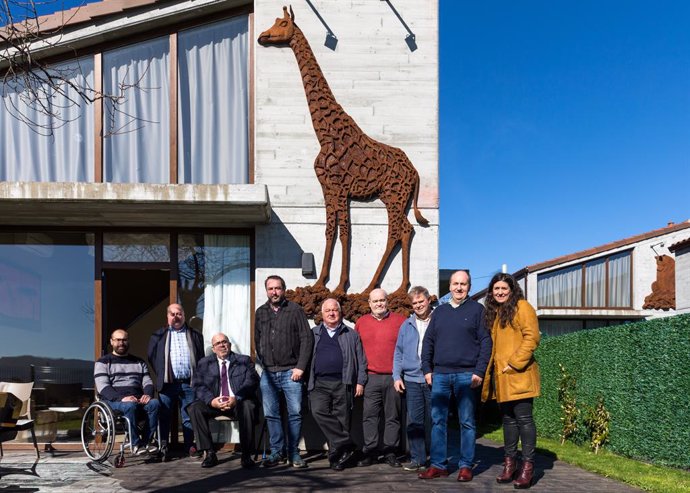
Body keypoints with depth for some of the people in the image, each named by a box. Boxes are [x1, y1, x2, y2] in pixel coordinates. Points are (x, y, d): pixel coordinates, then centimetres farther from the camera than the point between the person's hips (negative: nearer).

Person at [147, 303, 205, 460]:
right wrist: (160, 375, 3)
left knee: (189, 417, 3)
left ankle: (190, 446, 10)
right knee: (164, 416, 0)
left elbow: (201, 357, 12)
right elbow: (151, 357, 10)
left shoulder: (194, 335, 14)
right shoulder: (158, 335, 12)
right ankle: (163, 448, 3)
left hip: (189, 383, 1)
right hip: (167, 383, -1)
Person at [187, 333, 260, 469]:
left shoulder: (244, 361, 12)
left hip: (238, 403, -2)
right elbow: (198, 386, 3)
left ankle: (246, 455, -25)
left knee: (248, 406, -35)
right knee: (194, 408, -26)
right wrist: (211, 401, -17)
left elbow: (252, 381, -3)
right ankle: (209, 453, -21)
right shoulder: (204, 363, 16)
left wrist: (237, 398, -20)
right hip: (214, 404, 2)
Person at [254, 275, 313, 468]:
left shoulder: (295, 310, 0)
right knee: (271, 414, 5)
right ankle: (277, 452, 13)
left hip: (290, 372, -3)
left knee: (295, 413, -3)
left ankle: (293, 452, 7)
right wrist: (262, 363, 8)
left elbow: (307, 339, -4)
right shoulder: (260, 313, 13)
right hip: (268, 373, 4)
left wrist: (300, 367, -9)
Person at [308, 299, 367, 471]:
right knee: (319, 411, -21)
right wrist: (307, 381, 4)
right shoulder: (314, 334, 17)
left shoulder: (351, 335, 15)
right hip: (319, 384, 1)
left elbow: (361, 360, 12)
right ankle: (346, 444, -14)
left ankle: (336, 458, 8)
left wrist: (360, 382, 2)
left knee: (341, 419, -2)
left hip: (343, 384, 0)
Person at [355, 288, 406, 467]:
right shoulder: (361, 322, 10)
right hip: (371, 378, 1)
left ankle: (390, 453, 11)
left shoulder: (400, 321, 5)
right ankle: (370, 452, 6)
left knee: (393, 417, 4)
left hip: (394, 378, -1)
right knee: (369, 416, -1)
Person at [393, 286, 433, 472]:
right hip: (412, 380, 3)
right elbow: (398, 352, 13)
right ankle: (417, 459, 9)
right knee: (414, 421, 3)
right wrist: (397, 376, 4)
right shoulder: (406, 325, 11)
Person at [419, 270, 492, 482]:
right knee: (438, 421, 4)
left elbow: (486, 342, -3)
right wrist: (427, 369, 5)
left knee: (467, 422, 2)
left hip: (466, 375, -4)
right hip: (440, 375, 4)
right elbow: (428, 342, 14)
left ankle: (466, 466, 9)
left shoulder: (477, 310, 3)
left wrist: (479, 371, -10)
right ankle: (438, 465, 11)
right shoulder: (439, 312, 15)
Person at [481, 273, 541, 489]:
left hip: (518, 374, -8)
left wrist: (515, 362, -17)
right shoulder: (494, 312, 19)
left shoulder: (522, 307, -4)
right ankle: (509, 462, 17)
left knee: (523, 418, -6)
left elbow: (531, 337, -13)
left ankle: (528, 465, -1)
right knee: (508, 419, 11)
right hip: (500, 376, 8)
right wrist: (490, 369, 11)